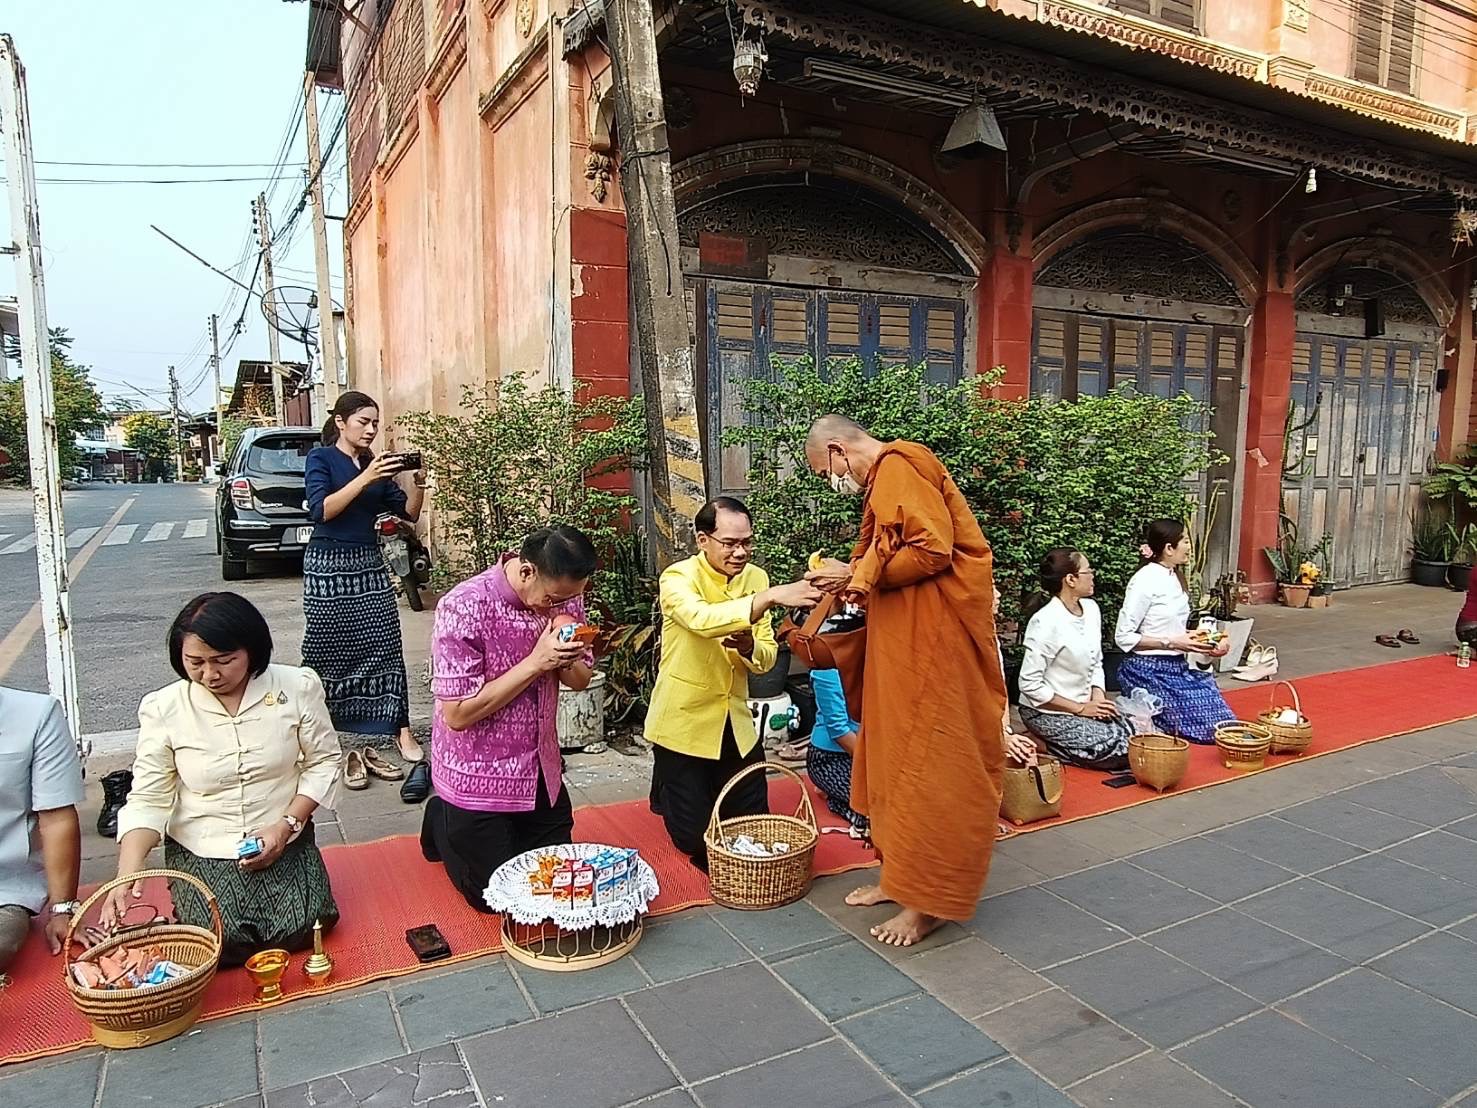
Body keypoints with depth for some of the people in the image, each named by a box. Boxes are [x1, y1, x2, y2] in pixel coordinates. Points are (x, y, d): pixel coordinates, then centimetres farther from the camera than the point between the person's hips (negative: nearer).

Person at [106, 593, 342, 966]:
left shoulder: (297, 687, -10)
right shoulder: (163, 709, -9)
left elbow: (323, 763, -1)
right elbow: (148, 800, -7)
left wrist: (287, 825, -13)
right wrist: (127, 873, -21)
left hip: (284, 839, 0)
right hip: (201, 850, 0)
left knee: (298, 930, -17)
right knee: (222, 942, -19)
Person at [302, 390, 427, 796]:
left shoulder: (377, 464, 12)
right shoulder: (320, 458, -2)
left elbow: (409, 513, 8)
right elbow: (322, 509, -17)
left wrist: (418, 484, -11)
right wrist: (365, 478, -24)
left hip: (369, 564, 4)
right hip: (328, 565, -4)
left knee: (385, 645, -3)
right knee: (327, 648, 4)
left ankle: (401, 731, -2)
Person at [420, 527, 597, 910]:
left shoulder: (564, 596, -9)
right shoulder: (463, 609, -26)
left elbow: (580, 679, 4)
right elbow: (457, 714, -26)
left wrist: (567, 659, -20)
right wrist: (535, 663, -29)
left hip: (541, 771, 6)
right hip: (478, 778, -5)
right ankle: (442, 824, 34)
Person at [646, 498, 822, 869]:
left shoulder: (756, 578, -2)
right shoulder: (678, 578, -18)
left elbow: (767, 657, -1)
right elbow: (702, 619, -41)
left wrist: (748, 648, -25)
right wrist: (770, 597, -51)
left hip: (735, 724, 5)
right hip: (683, 724, -5)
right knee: (696, 839, 3)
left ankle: (704, 790, 40)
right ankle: (666, 787, 33)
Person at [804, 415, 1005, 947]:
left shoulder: (899, 467, -12)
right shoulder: (885, 479, 19)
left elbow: (932, 551, -22)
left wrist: (855, 575, -13)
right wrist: (853, 582, 8)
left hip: (933, 641, -10)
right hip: (903, 641, 10)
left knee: (928, 762, -3)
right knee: (894, 755, 14)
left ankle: (927, 899, 7)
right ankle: (900, 873, 24)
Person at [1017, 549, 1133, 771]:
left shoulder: (1091, 609, 1)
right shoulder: (1046, 622, -22)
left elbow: (1096, 664, 12)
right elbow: (1030, 685, -22)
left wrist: (1098, 697, -7)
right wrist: (1080, 708, -17)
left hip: (1085, 706, 8)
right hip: (1046, 712, -8)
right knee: (1115, 747, -19)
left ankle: (1055, 745, 7)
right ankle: (1048, 749, 1)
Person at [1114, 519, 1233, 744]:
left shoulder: (1175, 577, 11)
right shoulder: (1145, 580, -14)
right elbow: (1123, 637, -15)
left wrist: (1207, 645, 1)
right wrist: (1172, 643, -18)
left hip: (1178, 667, 8)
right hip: (1149, 672, -8)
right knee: (1206, 728, -12)